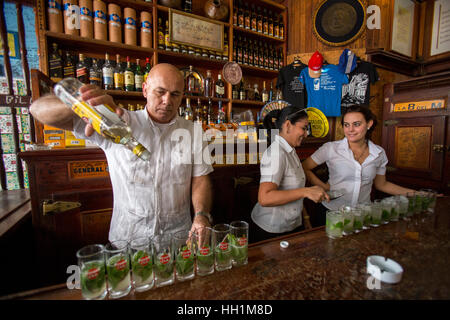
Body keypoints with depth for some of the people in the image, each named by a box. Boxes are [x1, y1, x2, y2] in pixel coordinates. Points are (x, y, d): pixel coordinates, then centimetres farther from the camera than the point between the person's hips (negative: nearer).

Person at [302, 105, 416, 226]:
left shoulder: (379, 153, -1)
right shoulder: (331, 148, -13)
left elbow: (381, 184, 12)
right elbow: (304, 168, -7)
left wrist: (413, 193, 8)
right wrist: (324, 187, -14)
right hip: (330, 212, -3)